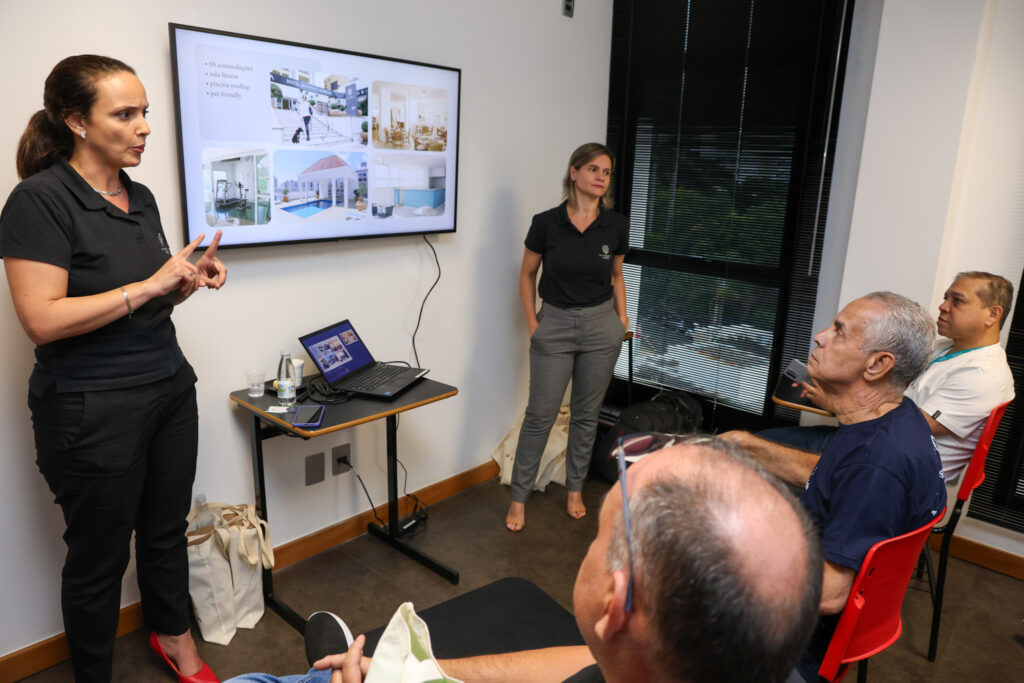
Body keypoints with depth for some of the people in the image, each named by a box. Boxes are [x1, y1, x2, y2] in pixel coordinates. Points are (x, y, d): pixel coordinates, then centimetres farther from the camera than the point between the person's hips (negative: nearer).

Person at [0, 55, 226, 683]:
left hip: (170, 388, 7)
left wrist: (191, 280, -1)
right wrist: (150, 284, -21)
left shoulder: (141, 197, 9)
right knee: (100, 554, 11)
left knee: (167, 529, 19)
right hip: (94, 409, -7)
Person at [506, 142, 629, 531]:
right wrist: (532, 324, -2)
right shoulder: (546, 223, -10)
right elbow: (527, 275, 2)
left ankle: (575, 489, 31)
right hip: (555, 325, -2)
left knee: (586, 413, 13)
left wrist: (622, 318, 3)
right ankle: (518, 497, 16)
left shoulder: (616, 226, -3)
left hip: (601, 326, 2)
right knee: (540, 414, 2)